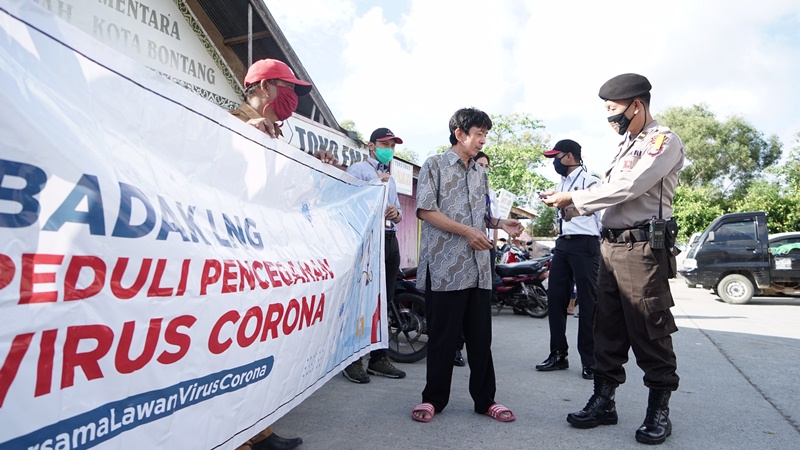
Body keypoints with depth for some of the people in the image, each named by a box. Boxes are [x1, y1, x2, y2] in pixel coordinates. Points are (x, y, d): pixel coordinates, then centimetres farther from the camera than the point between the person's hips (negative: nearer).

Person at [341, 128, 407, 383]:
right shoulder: (358, 170, 3)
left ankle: (378, 358, 16)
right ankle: (353, 360, -2)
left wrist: (396, 213, 4)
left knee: (383, 302, 9)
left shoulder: (390, 179, 27)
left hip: (390, 239, 8)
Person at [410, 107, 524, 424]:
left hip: (478, 268, 6)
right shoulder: (435, 165, 1)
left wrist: (499, 224, 5)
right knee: (442, 336, 2)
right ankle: (434, 398, 18)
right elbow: (425, 211, -8)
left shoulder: (480, 175, 20)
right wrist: (467, 231, -14)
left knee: (481, 336, 8)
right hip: (445, 266, -6)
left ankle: (484, 399, 20)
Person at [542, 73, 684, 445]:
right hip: (610, 246, 8)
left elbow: (627, 188, -18)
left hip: (643, 247, -8)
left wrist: (573, 199, -12)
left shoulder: (664, 141, -6)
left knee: (650, 333, -1)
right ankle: (603, 402, 20)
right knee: (607, 330, 10)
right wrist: (568, 208, 5)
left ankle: (659, 411, 14)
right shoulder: (626, 145, 21)